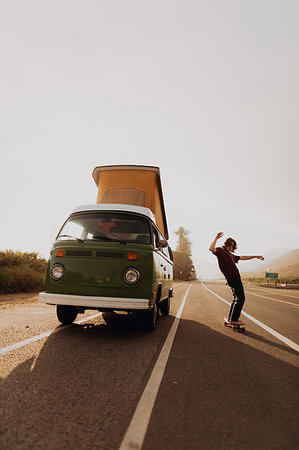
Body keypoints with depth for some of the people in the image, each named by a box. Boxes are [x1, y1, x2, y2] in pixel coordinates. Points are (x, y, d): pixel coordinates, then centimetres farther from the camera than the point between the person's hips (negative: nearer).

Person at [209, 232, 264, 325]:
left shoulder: (231, 255, 24)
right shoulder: (220, 251, 0)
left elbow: (243, 257, 32)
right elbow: (211, 249, -20)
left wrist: (255, 256, 34)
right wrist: (216, 238, -17)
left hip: (236, 278, 10)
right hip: (233, 278, -10)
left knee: (237, 298, 16)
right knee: (240, 298, -9)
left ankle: (230, 317, 25)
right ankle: (234, 320, -5)